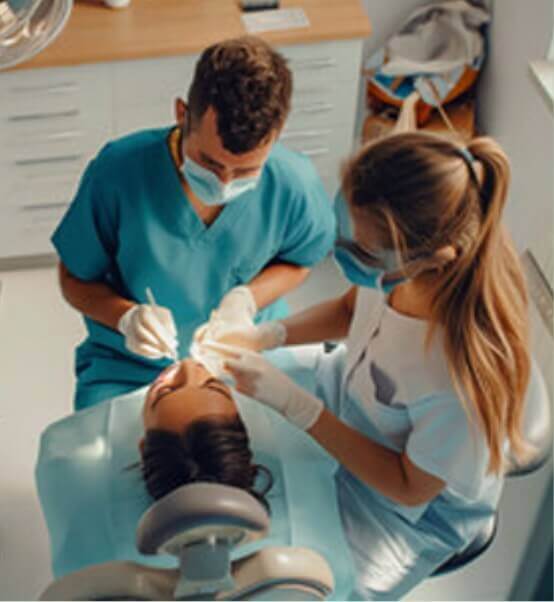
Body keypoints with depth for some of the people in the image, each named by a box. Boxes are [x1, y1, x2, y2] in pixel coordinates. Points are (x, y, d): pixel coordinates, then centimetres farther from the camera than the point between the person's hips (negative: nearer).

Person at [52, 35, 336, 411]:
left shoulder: (295, 185, -19)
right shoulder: (118, 172, -22)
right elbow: (75, 279, -6)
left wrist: (248, 298, -16)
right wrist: (127, 316, -27)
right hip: (129, 365, -1)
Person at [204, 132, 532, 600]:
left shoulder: (467, 370, -42)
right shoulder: (397, 257, -25)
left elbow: (410, 487, -24)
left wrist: (292, 402, -30)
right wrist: (260, 336, -16)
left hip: (413, 509, -5)